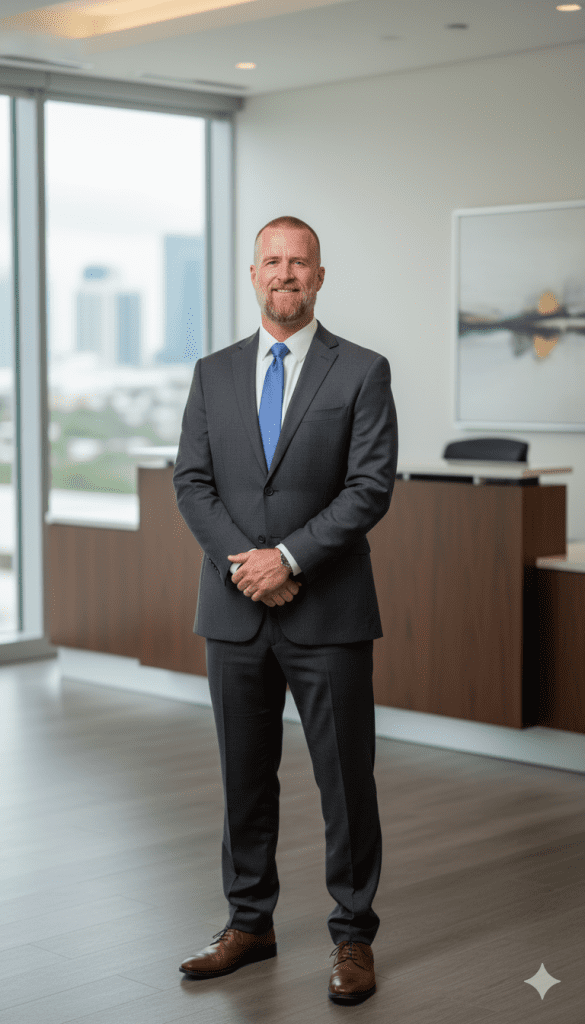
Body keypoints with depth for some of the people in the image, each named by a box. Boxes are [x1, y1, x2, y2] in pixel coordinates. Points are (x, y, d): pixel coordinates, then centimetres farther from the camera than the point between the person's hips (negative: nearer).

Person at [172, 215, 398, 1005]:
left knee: (346, 780, 3)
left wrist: (288, 556, -16)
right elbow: (191, 481, 3)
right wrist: (244, 563, -11)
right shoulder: (214, 374, 10)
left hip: (329, 613, -3)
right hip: (235, 613, 3)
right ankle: (250, 923, 26)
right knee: (245, 778, 12)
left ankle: (353, 937, 15)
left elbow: (372, 487, -9)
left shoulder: (362, 372, -1)